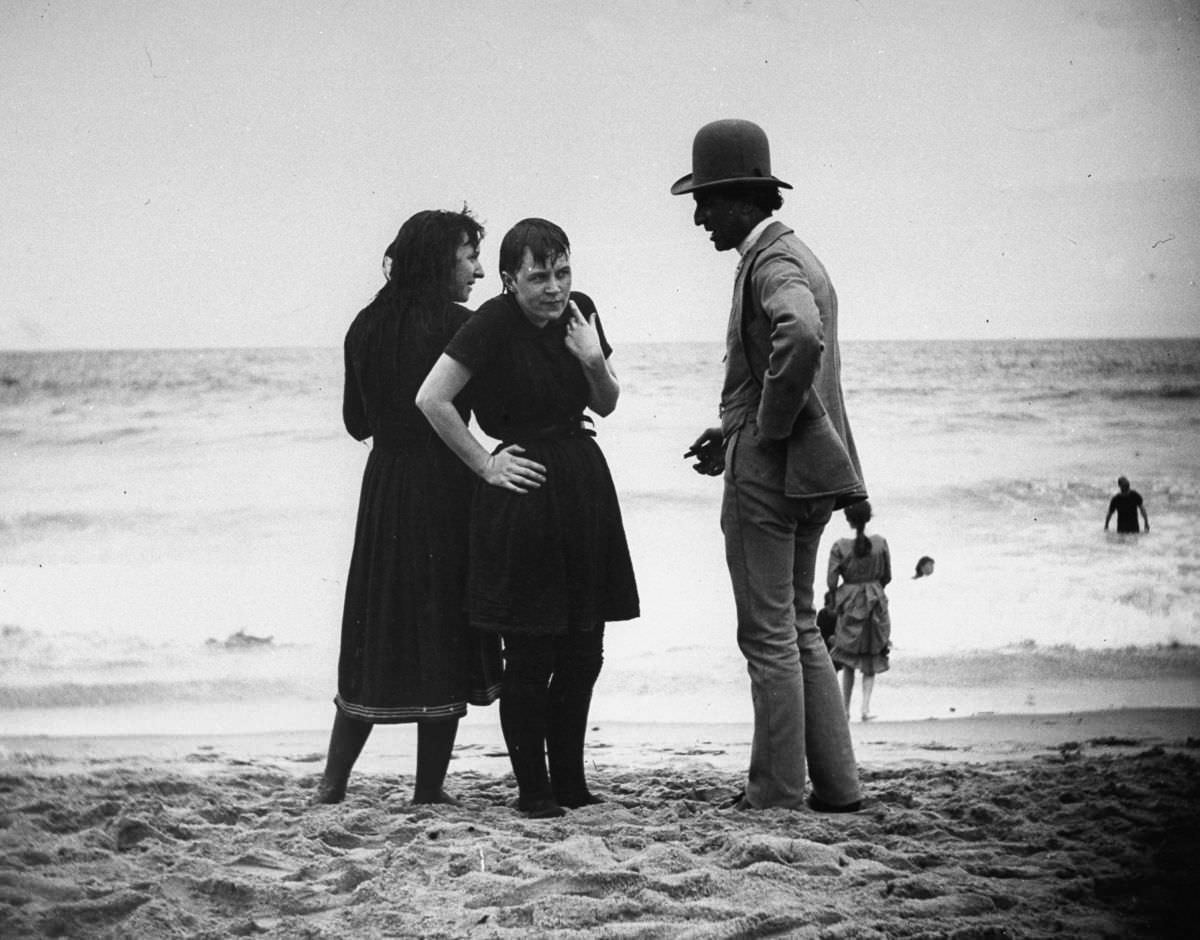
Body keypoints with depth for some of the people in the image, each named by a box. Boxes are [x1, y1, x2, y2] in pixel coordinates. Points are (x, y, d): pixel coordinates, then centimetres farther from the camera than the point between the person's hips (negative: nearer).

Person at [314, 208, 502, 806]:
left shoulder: (366, 328, 6)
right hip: (445, 488, -5)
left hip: (385, 485, 5)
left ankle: (333, 784, 9)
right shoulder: (461, 327, -11)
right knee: (444, 634, 4)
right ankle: (429, 790, 7)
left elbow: (358, 422, 13)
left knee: (378, 633, 12)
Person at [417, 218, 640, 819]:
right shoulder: (493, 324, -14)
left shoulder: (579, 312, 5)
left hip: (584, 487, 6)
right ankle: (533, 789, 9)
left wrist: (594, 362, -7)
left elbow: (607, 405, 14)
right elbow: (431, 399, -17)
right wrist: (485, 464, -11)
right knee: (529, 655, -1)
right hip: (524, 494, -6)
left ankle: (570, 780, 23)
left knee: (583, 652, 11)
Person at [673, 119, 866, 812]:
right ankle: (836, 784, 17)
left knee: (771, 636, -3)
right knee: (800, 628, 16)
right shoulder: (792, 254, 17)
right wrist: (733, 430, 16)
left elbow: (801, 338, -35)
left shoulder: (771, 261, -15)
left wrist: (765, 431, -23)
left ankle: (777, 794, 2)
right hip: (806, 472, 10)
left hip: (767, 473, -10)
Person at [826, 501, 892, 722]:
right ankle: (866, 706, -4)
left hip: (849, 604, -1)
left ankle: (845, 708, 12)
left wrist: (836, 598, 9)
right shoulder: (880, 543, -7)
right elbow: (887, 577, 2)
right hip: (875, 603, 1)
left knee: (848, 660, 13)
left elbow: (831, 582, -10)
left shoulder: (840, 547, -12)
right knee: (872, 658, 10)